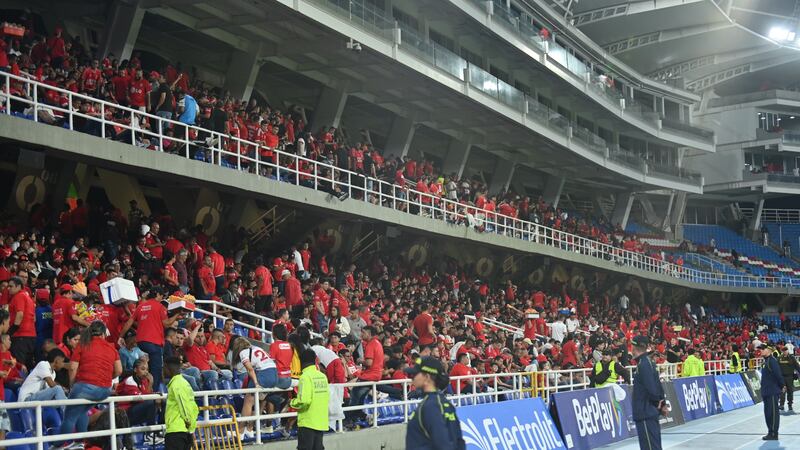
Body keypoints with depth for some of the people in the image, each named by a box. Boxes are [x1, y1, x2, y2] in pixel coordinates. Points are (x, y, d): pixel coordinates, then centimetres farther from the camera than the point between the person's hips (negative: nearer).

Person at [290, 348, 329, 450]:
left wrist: (292, 403, -2)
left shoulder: (305, 376, -14)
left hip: (308, 422, -6)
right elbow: (327, 397, 11)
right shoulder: (323, 376, 6)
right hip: (321, 422, 7)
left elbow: (303, 401, -20)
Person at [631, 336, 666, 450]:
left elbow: (651, 387, -22)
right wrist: (663, 403, 17)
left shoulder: (643, 364, -18)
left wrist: (656, 402, -8)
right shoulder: (648, 362, 13)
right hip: (651, 412, 10)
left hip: (645, 413, -10)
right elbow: (658, 385, 17)